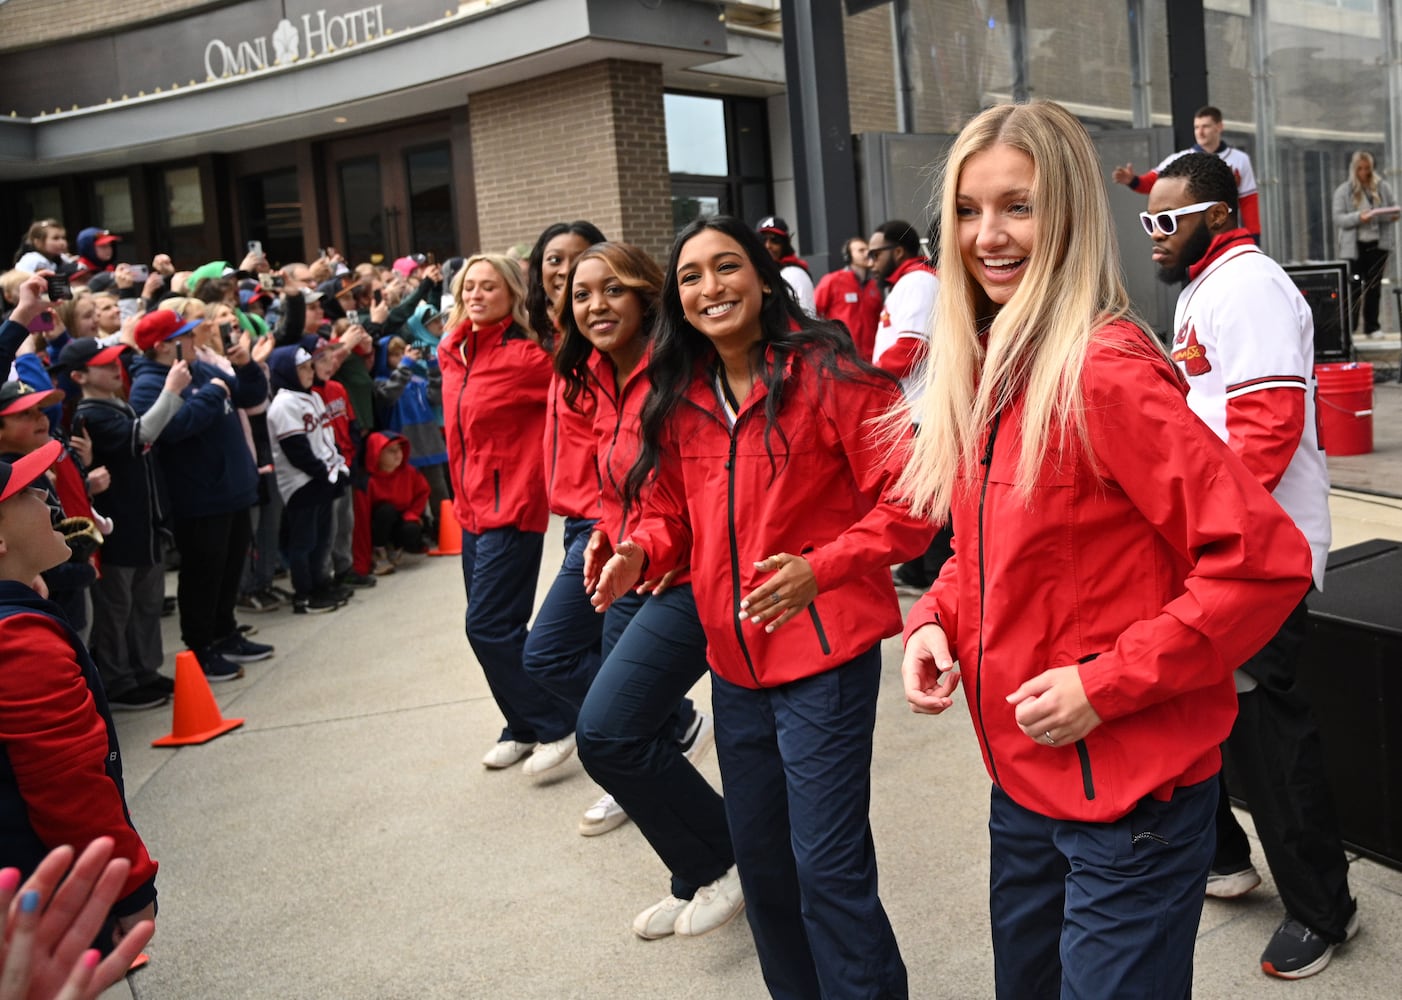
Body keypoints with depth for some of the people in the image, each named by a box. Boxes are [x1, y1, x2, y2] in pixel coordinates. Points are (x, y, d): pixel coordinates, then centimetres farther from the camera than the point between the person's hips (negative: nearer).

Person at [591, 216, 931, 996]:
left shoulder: (825, 372, -11)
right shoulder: (680, 399, 7)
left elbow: (908, 499, -14)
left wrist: (821, 567, -25)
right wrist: (640, 552, -6)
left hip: (824, 652, -7)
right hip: (736, 660, 7)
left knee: (828, 864, -4)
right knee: (760, 854, 18)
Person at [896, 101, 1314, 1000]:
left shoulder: (1106, 374, -21)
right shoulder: (984, 371, 4)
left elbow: (1264, 558, -23)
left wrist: (1105, 687, -22)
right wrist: (936, 622, -2)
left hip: (1131, 791, -8)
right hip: (1023, 777, 8)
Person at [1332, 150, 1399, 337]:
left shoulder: (1383, 187, 7)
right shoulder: (1343, 191, 1)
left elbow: (1394, 208, 14)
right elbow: (1338, 218, -5)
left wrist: (1394, 215, -10)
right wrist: (1358, 217, -21)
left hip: (1378, 243, 2)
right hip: (1355, 245, -2)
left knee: (1374, 286, 7)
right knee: (1354, 287, -3)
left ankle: (1372, 326, 14)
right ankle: (1349, 328, 3)